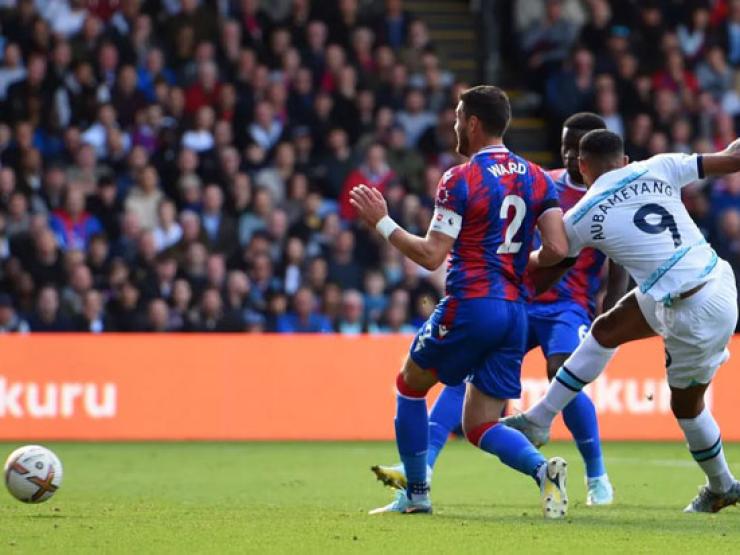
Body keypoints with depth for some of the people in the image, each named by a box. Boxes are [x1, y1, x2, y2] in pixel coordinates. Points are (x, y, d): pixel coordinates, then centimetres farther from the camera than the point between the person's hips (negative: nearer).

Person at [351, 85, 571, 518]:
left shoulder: (460, 180, -8)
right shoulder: (537, 178, 10)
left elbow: (431, 256, -11)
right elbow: (558, 248, 2)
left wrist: (382, 223, -1)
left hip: (470, 305, -6)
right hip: (515, 312, 6)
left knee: (410, 385, 20)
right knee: (480, 426, 11)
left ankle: (416, 494, 21)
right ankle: (544, 469, -18)